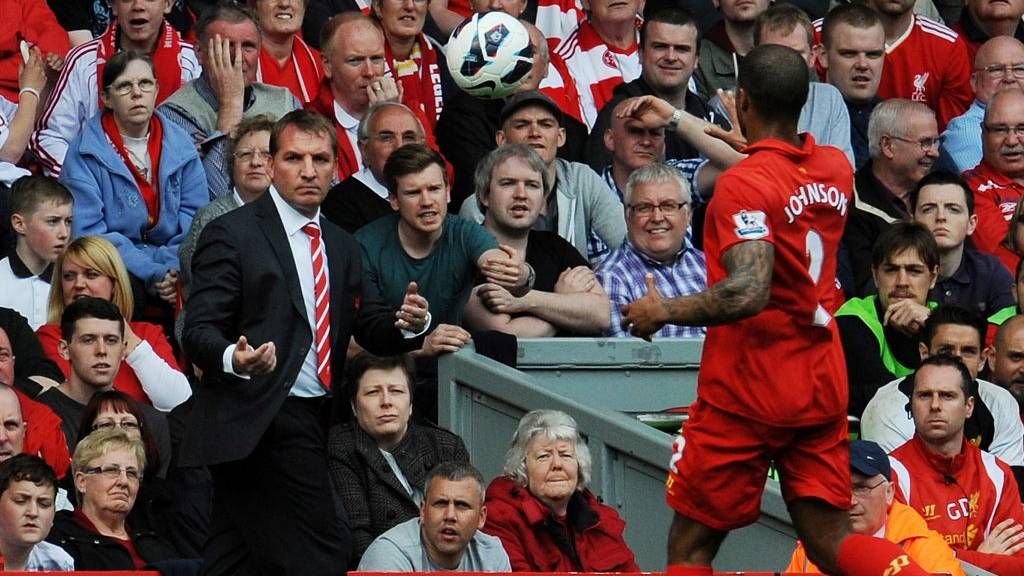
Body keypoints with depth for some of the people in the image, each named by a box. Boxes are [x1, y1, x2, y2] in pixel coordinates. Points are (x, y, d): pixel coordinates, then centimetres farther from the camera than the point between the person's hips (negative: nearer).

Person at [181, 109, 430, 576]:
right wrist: (234, 359, -31)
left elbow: (372, 328, 14)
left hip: (311, 424, 7)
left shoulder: (342, 247, 20)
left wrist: (408, 324, -10)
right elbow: (199, 331, -10)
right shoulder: (232, 234, -3)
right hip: (256, 423, -7)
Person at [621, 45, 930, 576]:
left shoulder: (743, 184, -19)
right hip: (822, 386, 6)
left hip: (747, 392, -6)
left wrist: (663, 311, -16)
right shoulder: (837, 168, 4)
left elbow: (746, 293, -31)